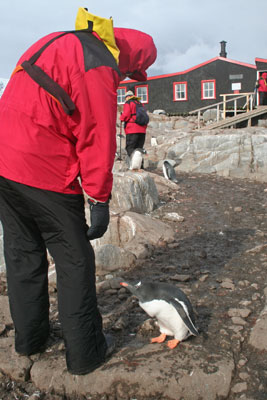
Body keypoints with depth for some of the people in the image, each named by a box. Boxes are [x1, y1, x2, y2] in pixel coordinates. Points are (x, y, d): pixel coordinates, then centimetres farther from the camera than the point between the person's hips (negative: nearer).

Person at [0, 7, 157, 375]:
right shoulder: (100, 65, -9)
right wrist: (100, 199, -9)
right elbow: (97, 136, -14)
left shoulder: (54, 42, 19)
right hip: (46, 172, -8)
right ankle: (84, 352, 16)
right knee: (74, 261, 5)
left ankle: (30, 338, 32)